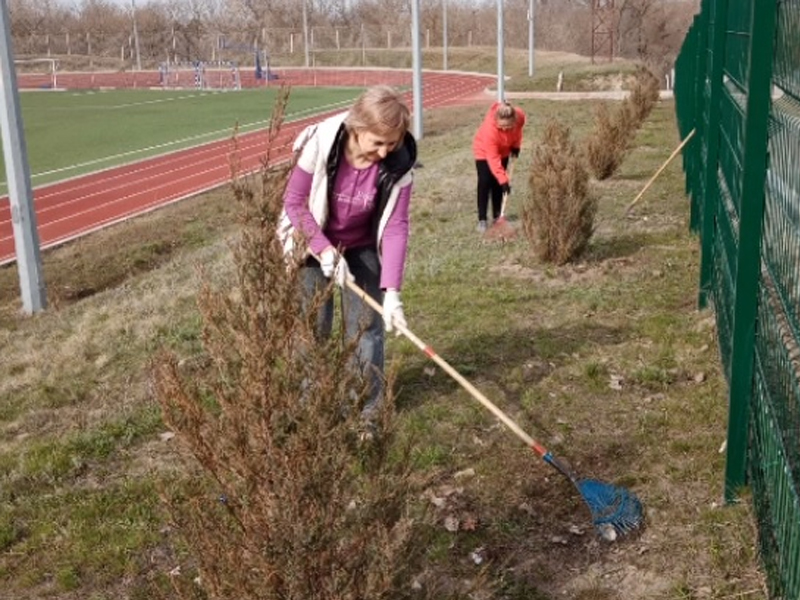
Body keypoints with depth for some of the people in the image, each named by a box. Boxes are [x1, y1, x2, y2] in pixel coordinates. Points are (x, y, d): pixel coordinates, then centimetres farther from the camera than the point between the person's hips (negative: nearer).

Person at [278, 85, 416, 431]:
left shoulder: (398, 164, -23)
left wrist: (392, 291, -29)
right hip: (313, 245, -1)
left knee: (366, 324, 2)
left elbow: (395, 227, -22)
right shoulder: (320, 144, -29)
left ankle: (368, 407, 17)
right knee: (313, 327, 3)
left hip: (362, 248, 2)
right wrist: (326, 251, -25)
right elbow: (294, 201, -18)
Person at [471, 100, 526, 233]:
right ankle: (482, 219, -10)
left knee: (497, 183, 6)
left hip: (503, 150, 5)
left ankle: (497, 215, 17)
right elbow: (493, 158, -39)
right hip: (484, 150, -5)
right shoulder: (490, 128, -43)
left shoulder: (520, 116, -30)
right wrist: (503, 180, -40)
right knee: (485, 182, -14)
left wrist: (516, 145, -6)